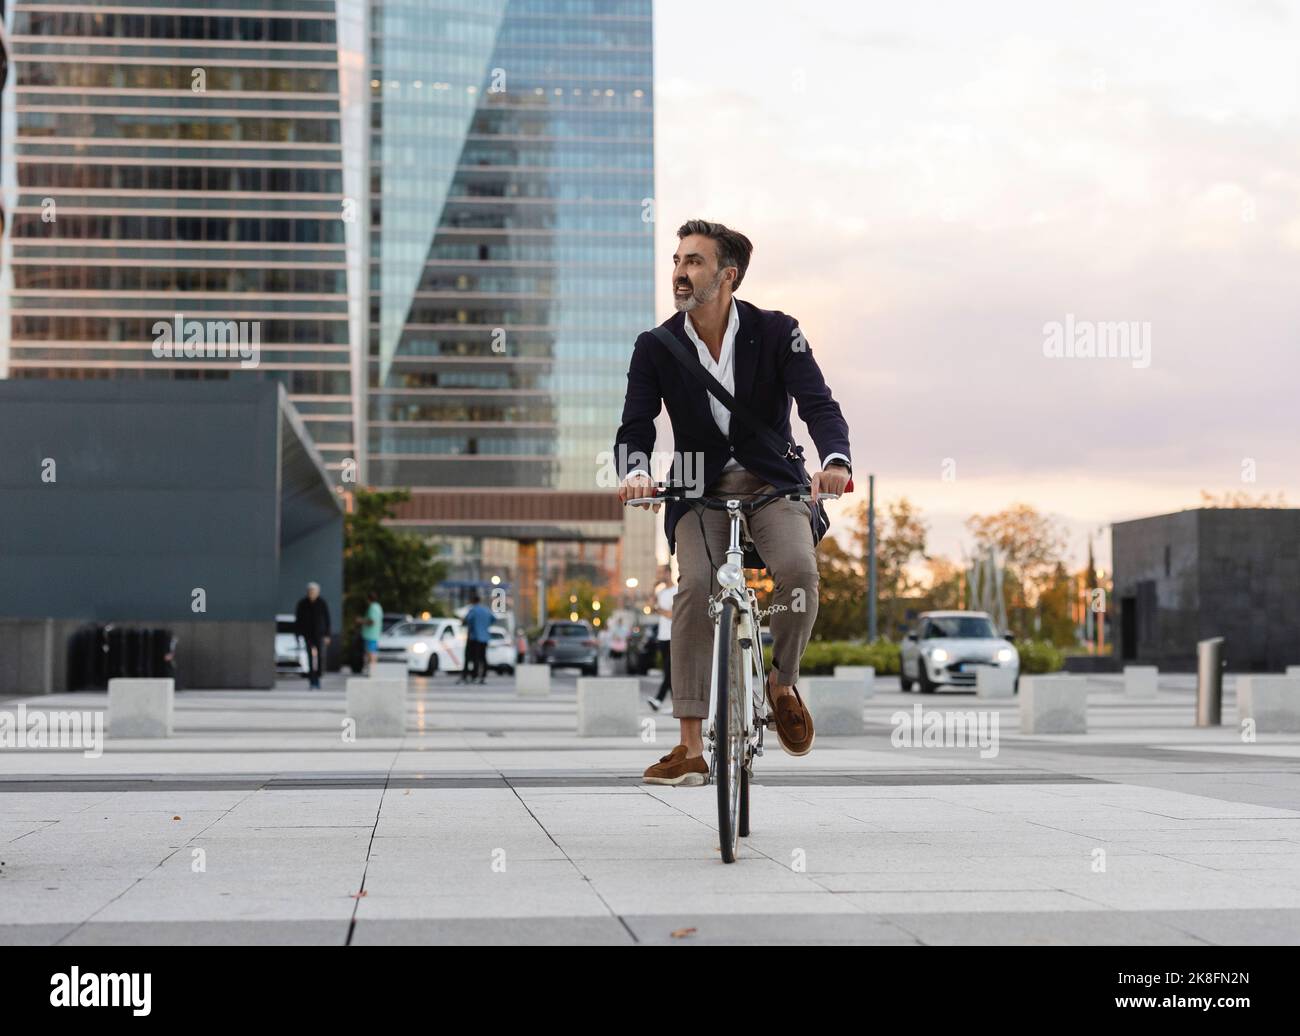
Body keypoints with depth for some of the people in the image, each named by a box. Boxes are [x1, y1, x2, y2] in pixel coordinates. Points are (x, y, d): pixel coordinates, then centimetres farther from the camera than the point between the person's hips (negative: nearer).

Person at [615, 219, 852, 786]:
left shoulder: (776, 333, -5)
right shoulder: (655, 348, -1)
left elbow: (819, 405, -15)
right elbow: (635, 427, -7)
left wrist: (835, 460, -37)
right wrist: (634, 472, -31)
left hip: (772, 484, -1)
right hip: (699, 490, 1)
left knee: (799, 569, -28)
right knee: (696, 587, -23)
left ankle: (783, 684, 2)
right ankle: (690, 749, -21)